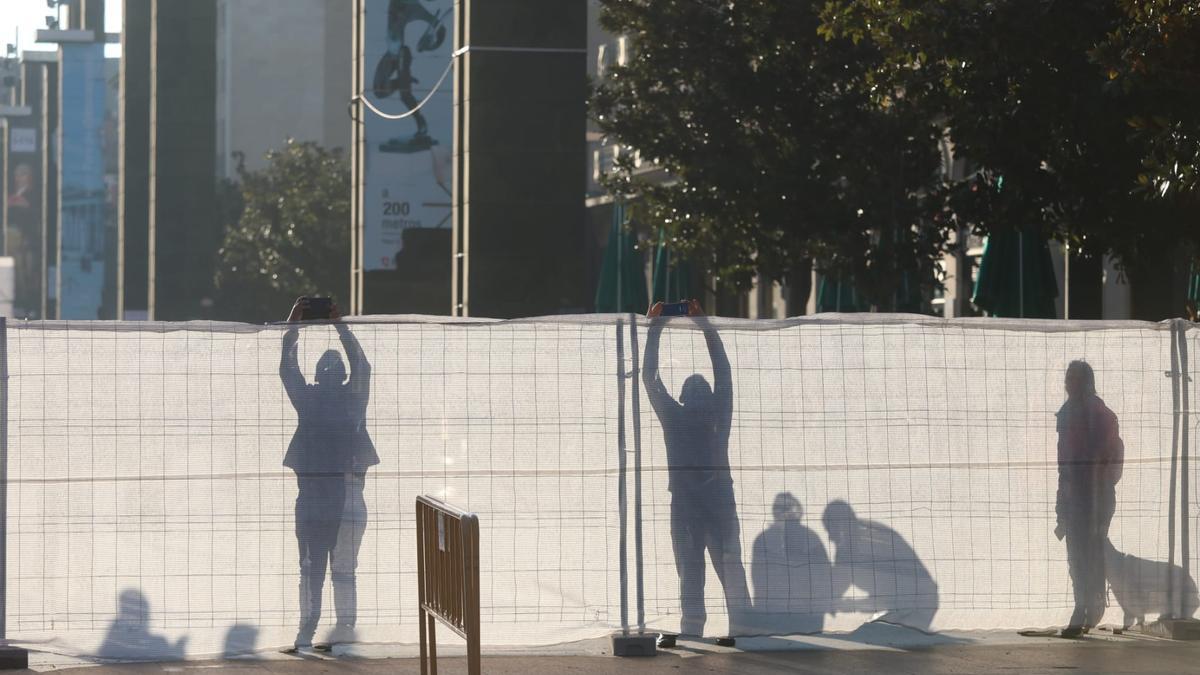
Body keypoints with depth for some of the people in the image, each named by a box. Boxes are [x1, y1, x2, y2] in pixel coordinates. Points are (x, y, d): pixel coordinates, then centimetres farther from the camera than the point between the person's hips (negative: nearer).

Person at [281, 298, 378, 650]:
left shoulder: (351, 399, 3)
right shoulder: (308, 398, 7)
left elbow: (362, 367, -4)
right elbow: (286, 367, 3)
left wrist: (339, 324, -7)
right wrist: (293, 323, -5)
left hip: (345, 493, -2)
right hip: (311, 492, 2)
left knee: (342, 568, 0)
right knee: (310, 567, 5)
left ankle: (345, 625, 0)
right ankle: (307, 625, 6)